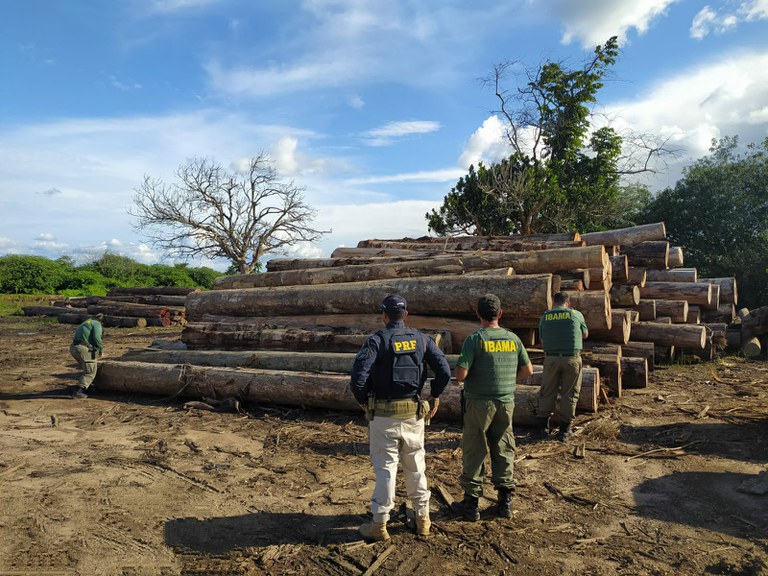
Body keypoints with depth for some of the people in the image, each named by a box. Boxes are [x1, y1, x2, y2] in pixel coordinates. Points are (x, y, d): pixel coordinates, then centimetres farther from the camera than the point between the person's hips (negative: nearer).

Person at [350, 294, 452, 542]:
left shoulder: (376, 341, -11)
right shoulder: (421, 339, 0)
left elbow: (358, 379, -20)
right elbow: (445, 372, -4)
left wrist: (363, 401, -1)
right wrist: (434, 396, 11)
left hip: (383, 416, -3)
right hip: (414, 414, 3)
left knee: (385, 469, 7)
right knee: (416, 467, 18)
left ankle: (379, 525, 17)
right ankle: (423, 519, 29)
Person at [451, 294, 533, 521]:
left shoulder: (474, 339, -13)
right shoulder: (512, 338, 1)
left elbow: (460, 375, -18)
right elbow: (528, 370, 8)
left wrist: (461, 375, 4)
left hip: (479, 402, -4)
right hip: (506, 402, 4)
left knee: (474, 452, 6)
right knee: (504, 451, 14)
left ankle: (471, 504, 14)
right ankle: (505, 501, 23)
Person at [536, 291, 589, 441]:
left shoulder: (544, 316, 2)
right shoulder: (576, 314, 0)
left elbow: (542, 341, 7)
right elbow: (585, 334, 16)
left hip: (551, 358, 1)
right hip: (572, 358, -1)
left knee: (547, 393, 10)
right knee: (569, 394, 8)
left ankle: (543, 428, 14)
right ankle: (565, 430, 13)